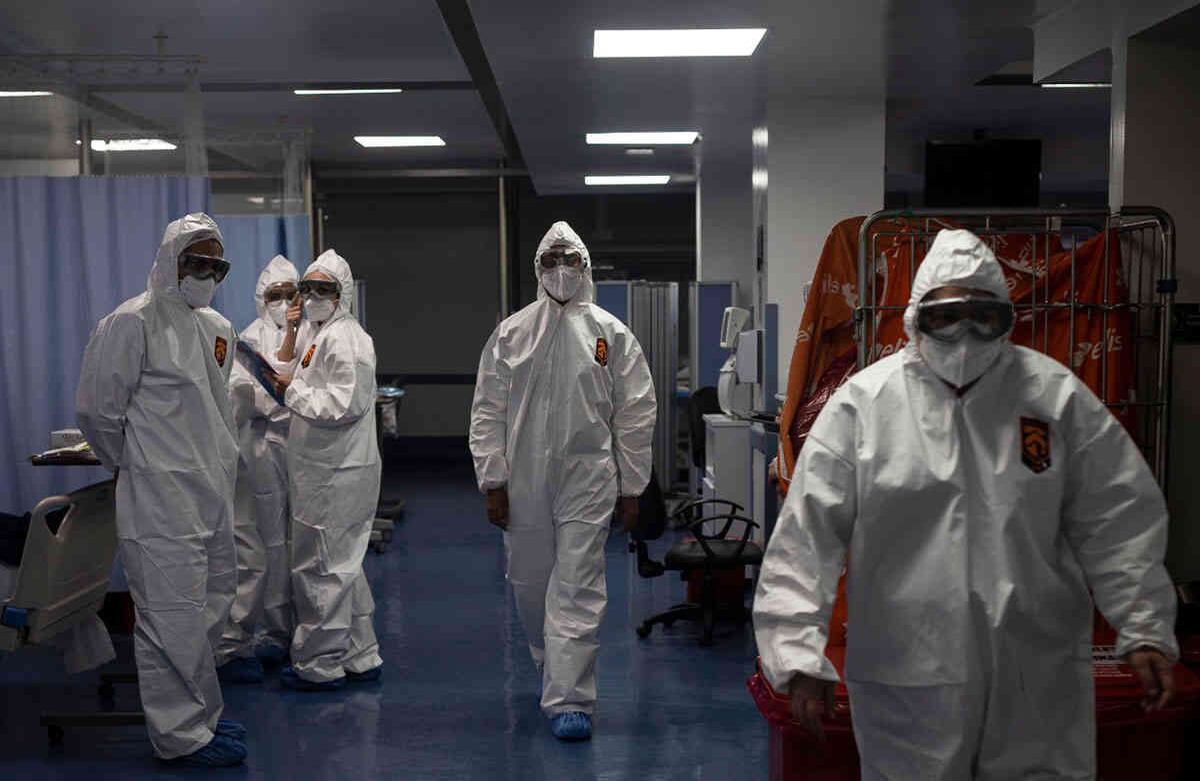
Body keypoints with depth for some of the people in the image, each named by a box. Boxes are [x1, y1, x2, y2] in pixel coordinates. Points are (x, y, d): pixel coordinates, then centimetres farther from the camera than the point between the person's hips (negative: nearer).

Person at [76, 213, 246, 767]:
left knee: (211, 607, 16)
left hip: (214, 496, 9)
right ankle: (182, 735, 8)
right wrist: (133, 467, 3)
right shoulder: (132, 324, -11)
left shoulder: (218, 329, 14)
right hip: (162, 500, -9)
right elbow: (97, 408, -9)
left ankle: (197, 716, 30)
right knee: (174, 616, -3)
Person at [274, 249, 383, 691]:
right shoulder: (316, 334, 18)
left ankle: (319, 665, 9)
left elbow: (344, 405, -24)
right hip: (325, 469, 11)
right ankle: (360, 657, 27)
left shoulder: (344, 338, -15)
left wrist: (291, 391, -15)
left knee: (322, 568, -2)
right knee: (341, 565, 17)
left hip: (337, 474, -11)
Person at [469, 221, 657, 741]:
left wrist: (631, 488, 0)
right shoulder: (510, 333, 6)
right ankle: (553, 667, 36)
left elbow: (635, 414, 2)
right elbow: (488, 411, 5)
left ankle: (568, 698, 0)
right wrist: (492, 482, -1)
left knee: (577, 591, -5)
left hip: (587, 481, -2)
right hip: (524, 480, 3)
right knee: (530, 585, 13)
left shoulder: (610, 333, 2)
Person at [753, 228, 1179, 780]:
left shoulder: (1055, 395, 1)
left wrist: (1144, 630, 1)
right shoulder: (862, 402, -6)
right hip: (906, 681, -2)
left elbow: (1117, 523, 5)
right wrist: (799, 653, -12)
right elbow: (807, 535, -8)